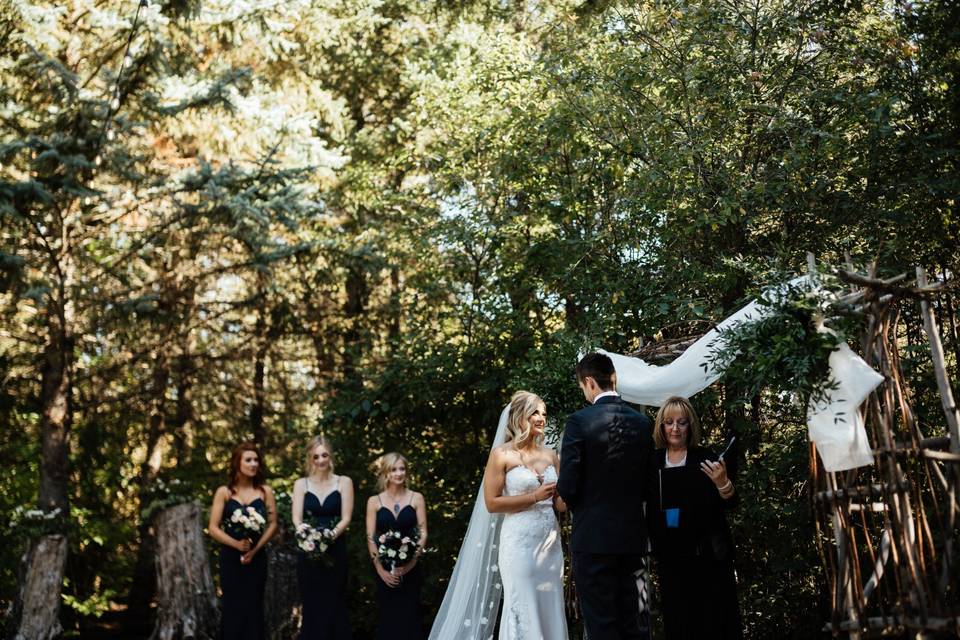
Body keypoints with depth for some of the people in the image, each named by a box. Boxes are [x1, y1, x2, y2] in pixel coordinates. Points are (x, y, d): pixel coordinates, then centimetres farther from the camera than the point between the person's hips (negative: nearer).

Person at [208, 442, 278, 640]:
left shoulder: (265, 491, 2)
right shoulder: (224, 492, -1)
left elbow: (273, 524, 0)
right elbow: (213, 528, -5)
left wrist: (254, 549, -11)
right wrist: (237, 544, -18)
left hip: (257, 558, 1)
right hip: (230, 557, -1)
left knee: (253, 608, 3)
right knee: (232, 608, 2)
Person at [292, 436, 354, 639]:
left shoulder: (343, 482, 4)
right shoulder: (301, 484, 8)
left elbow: (346, 518, -3)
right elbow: (297, 519, -2)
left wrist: (331, 534, -23)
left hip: (336, 550, -1)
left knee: (334, 606, -1)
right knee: (312, 607, 3)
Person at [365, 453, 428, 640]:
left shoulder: (416, 498, 3)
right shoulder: (374, 501, 3)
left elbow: (423, 533, 0)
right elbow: (371, 538, 0)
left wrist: (413, 559, -13)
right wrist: (380, 568, -10)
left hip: (410, 568, 0)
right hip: (385, 569, 0)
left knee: (410, 617, 0)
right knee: (388, 617, 3)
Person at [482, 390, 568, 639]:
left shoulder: (550, 455, 9)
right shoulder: (502, 454, -5)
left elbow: (560, 503, 13)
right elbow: (492, 503, -10)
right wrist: (535, 496, -14)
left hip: (550, 541, 5)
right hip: (520, 542, -5)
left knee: (551, 609, 9)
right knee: (524, 611, 0)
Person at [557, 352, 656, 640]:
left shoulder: (580, 421, -13)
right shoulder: (642, 423, 3)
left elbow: (568, 486, -13)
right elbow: (648, 485, 8)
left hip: (593, 538, -5)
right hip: (632, 536, 5)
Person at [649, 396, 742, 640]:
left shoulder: (705, 459, -4)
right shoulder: (653, 462, 4)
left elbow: (730, 504, -8)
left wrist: (722, 483, -28)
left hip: (707, 555, -3)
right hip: (670, 557, 3)